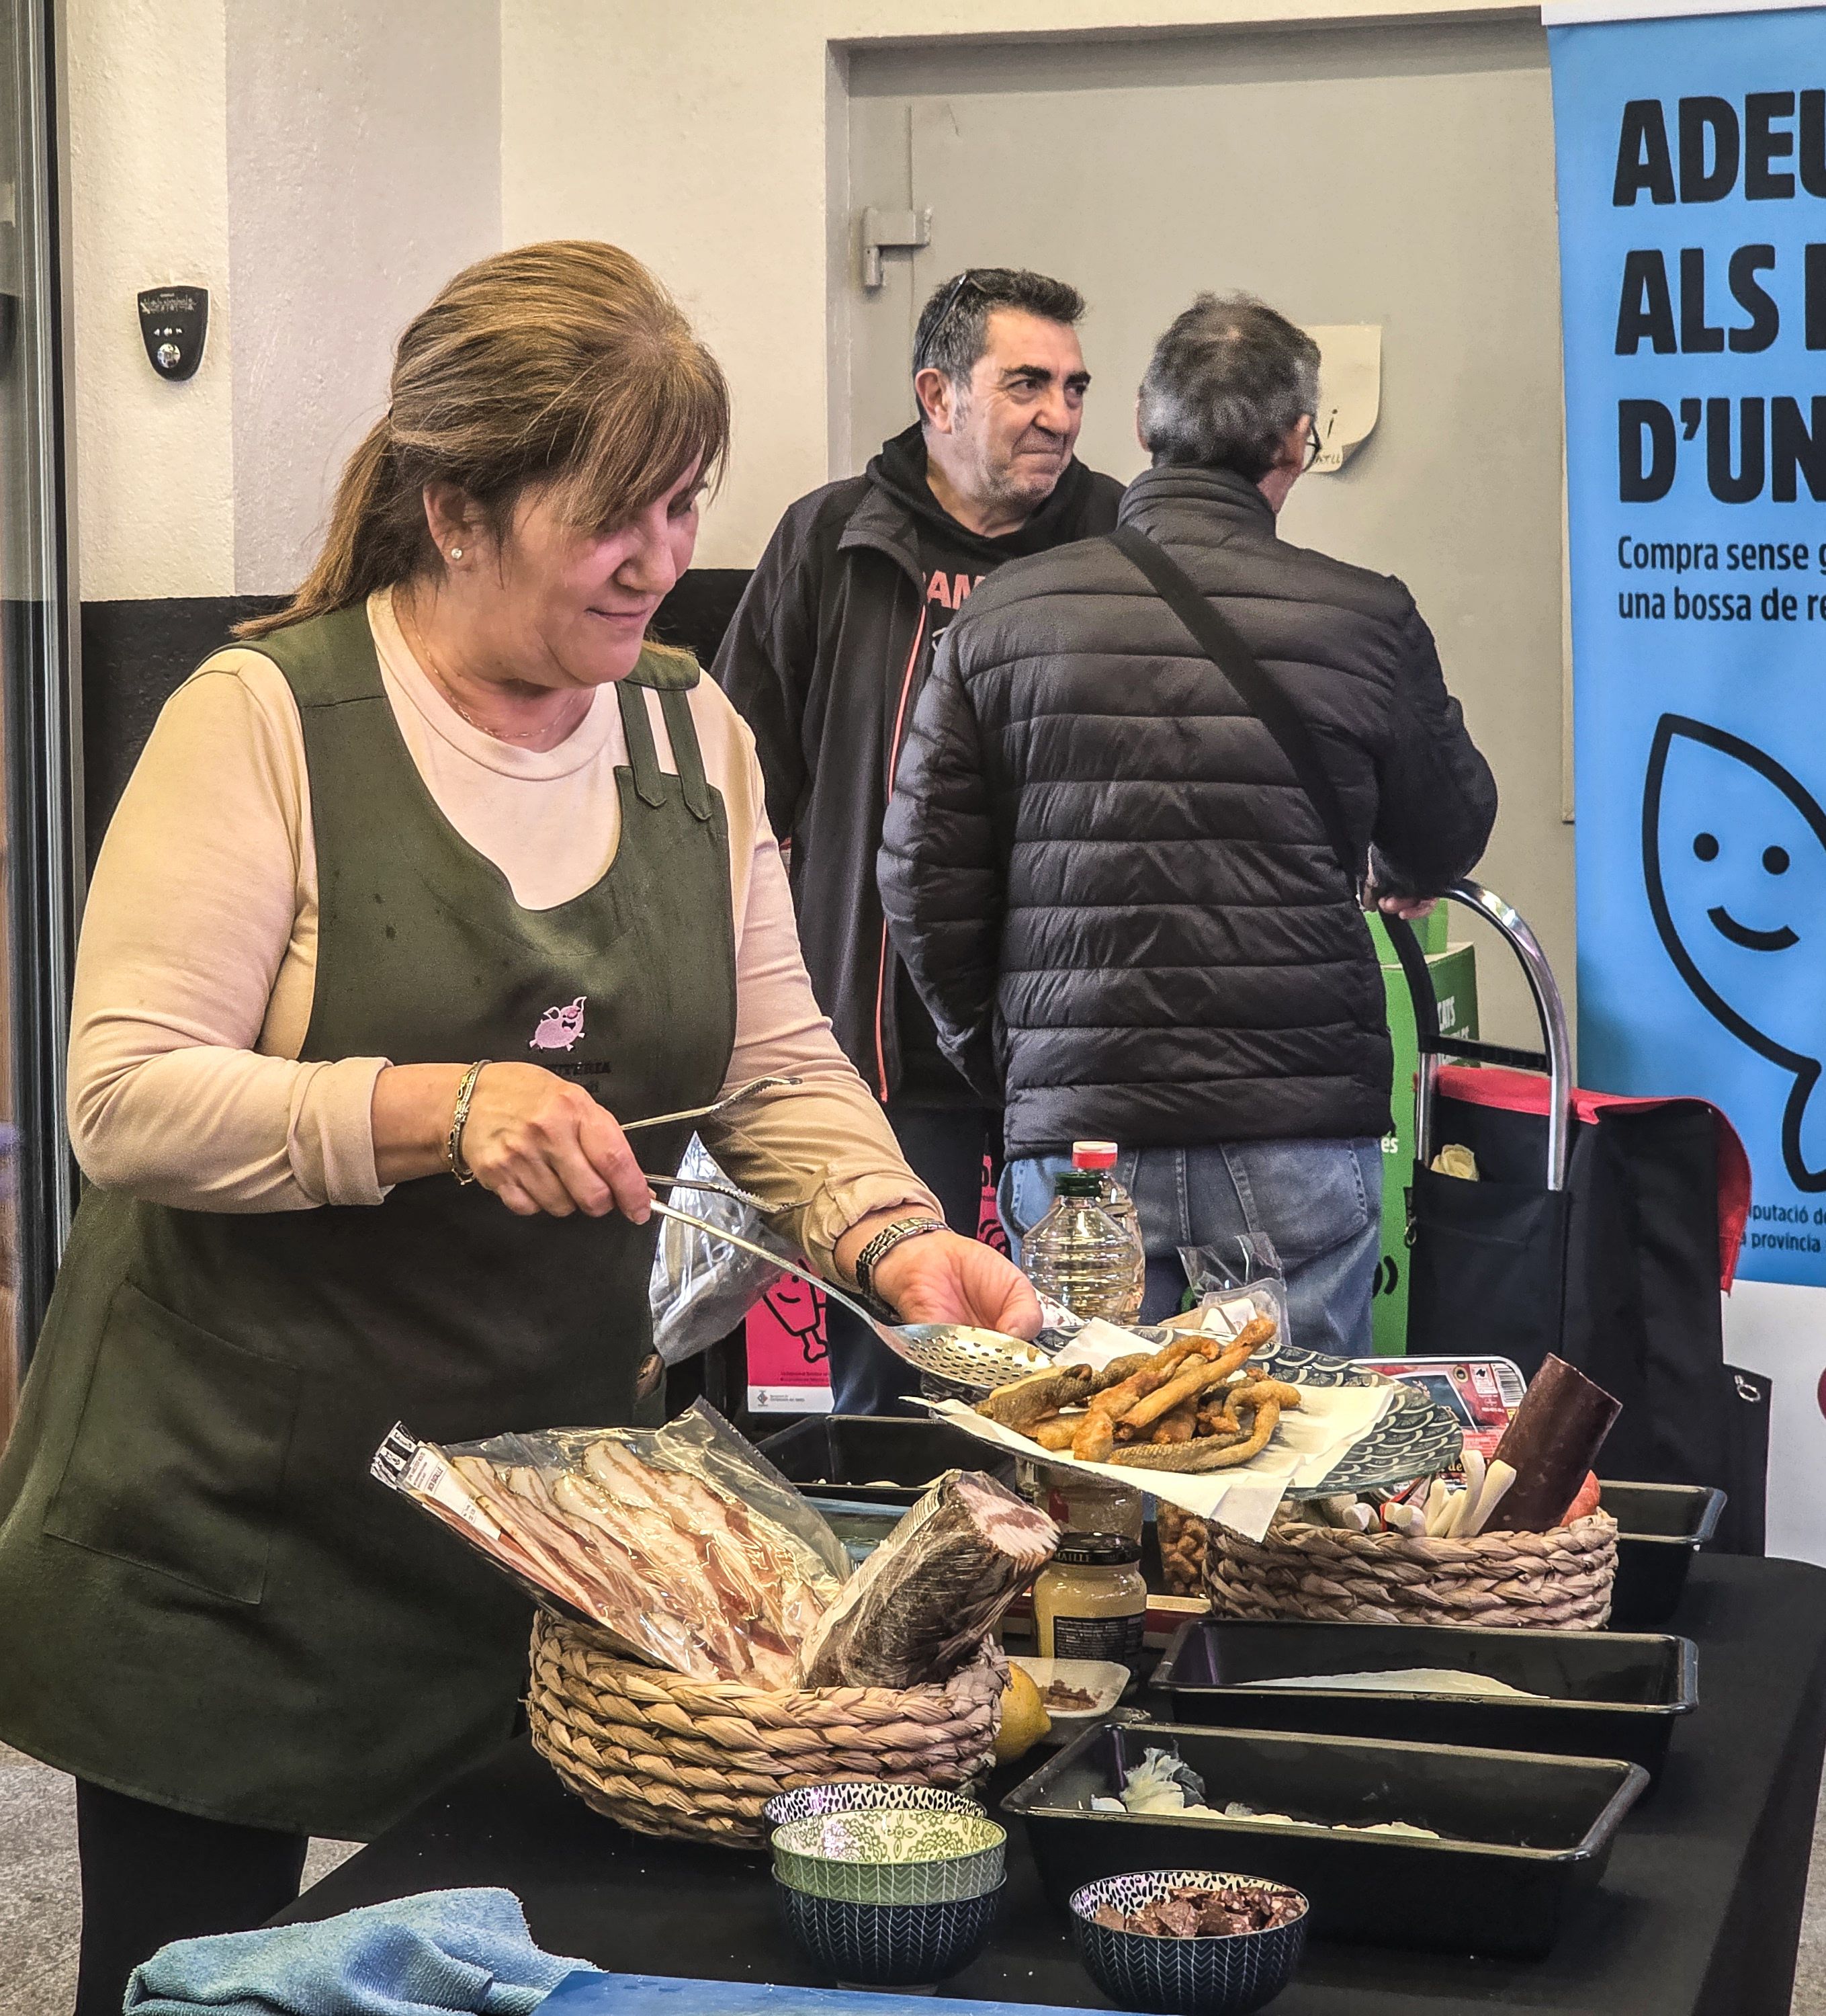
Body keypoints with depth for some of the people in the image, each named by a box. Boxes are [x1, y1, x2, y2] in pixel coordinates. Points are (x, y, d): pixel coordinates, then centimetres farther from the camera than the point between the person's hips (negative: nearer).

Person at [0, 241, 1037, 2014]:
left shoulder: (695, 734, 6)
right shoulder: (265, 720, -12)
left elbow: (781, 1067, 7)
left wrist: (895, 1239, -12)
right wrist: (441, 1110, -29)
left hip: (558, 1493, 5)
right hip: (239, 1517, -4)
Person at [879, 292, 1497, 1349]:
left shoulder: (1003, 616, 2)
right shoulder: (1365, 619, -1)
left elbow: (925, 873, 3)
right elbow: (1449, 835, 16)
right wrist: (1401, 876, 40)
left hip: (1075, 1140, 1)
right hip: (1298, 1141, -1)